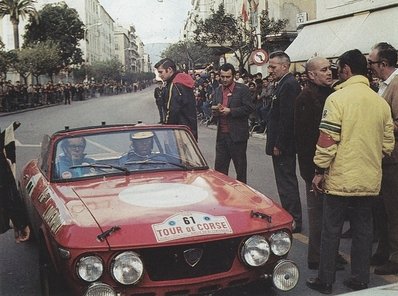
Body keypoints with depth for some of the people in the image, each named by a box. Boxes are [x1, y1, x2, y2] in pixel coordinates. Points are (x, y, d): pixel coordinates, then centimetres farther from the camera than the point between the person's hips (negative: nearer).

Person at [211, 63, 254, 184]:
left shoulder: (242, 89, -5)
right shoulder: (218, 90, 13)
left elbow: (249, 108, -12)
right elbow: (213, 109, 18)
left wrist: (230, 111, -17)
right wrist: (216, 110, -6)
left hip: (237, 134, -5)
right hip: (221, 134, 5)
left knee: (240, 167, 7)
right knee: (219, 167, 9)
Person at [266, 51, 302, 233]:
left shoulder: (289, 85, -18)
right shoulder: (283, 84, 14)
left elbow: (286, 118, -23)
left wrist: (279, 145, -20)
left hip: (283, 146, -10)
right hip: (281, 144, 10)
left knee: (287, 182, -2)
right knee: (287, 182, 18)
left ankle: (294, 221, 7)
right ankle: (290, 216, 29)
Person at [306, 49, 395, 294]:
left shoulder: (338, 98, -12)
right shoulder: (381, 102, 3)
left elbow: (328, 139, -14)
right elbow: (388, 144, 7)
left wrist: (320, 171, -6)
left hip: (341, 178, -4)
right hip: (370, 180, 5)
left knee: (331, 230, 7)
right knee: (363, 230, 14)